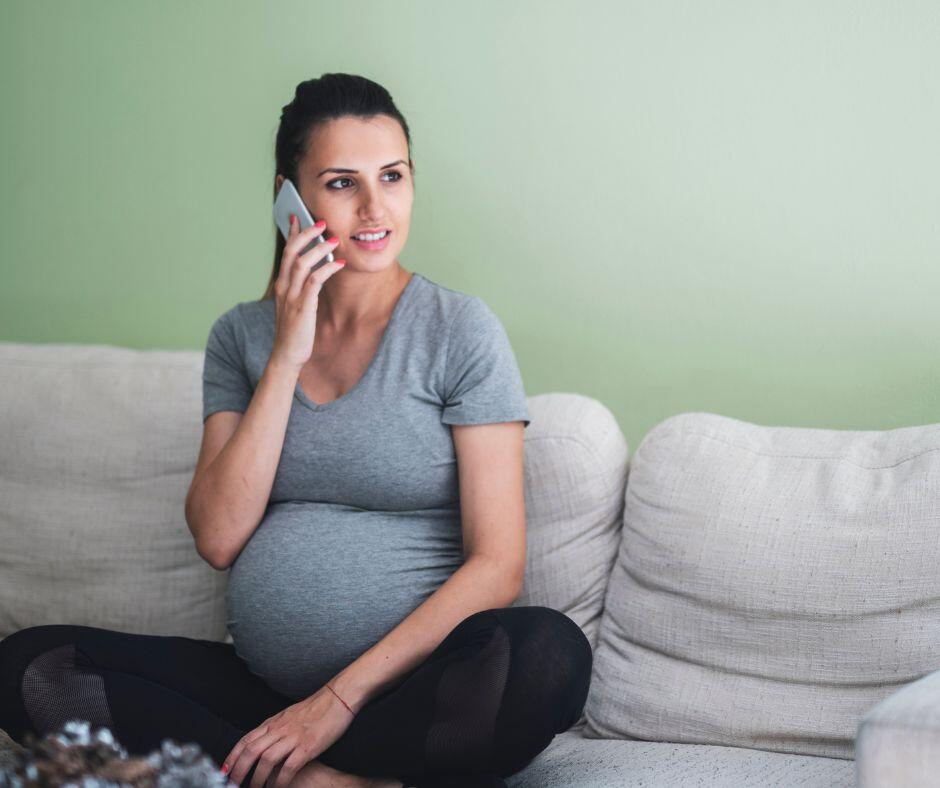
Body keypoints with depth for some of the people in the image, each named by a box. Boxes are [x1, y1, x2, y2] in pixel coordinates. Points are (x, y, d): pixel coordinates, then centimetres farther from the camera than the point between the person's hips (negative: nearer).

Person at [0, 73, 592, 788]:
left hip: (411, 688, -3)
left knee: (549, 654, -36)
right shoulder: (242, 335, 9)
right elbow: (218, 537, -3)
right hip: (266, 687, 3)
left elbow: (497, 564, -9)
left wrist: (341, 698, -17)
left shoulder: (460, 329, -2)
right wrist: (287, 357, -8)